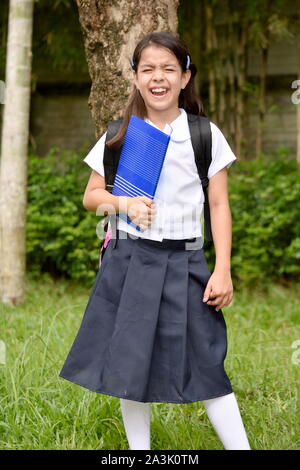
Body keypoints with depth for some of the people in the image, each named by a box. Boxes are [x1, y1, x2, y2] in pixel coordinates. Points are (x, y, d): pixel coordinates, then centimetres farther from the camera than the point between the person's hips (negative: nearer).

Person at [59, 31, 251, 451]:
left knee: (205, 366, -2)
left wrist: (223, 271, -6)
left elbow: (219, 206, 1)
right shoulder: (119, 135, 5)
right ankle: (140, 449, 21)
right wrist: (124, 203, -10)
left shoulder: (206, 135, 1)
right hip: (129, 260, 2)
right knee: (130, 365, 6)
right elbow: (91, 196, 11)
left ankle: (241, 446, 8)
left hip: (185, 263, -2)